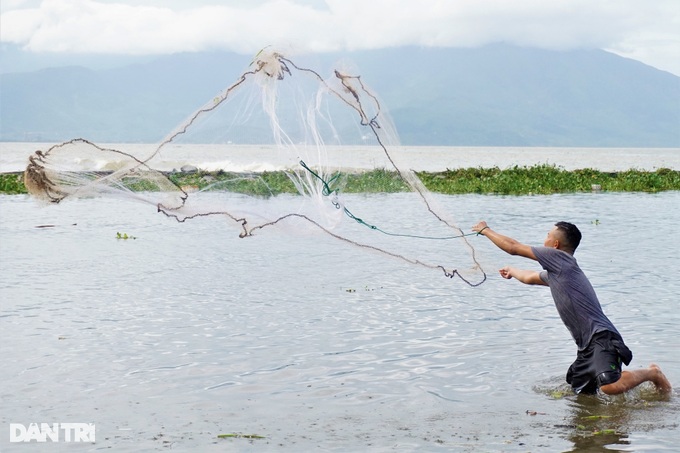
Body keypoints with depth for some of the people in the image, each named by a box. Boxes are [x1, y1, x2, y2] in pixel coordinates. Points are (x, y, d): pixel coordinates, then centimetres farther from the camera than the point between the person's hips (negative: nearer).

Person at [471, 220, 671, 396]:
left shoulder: (559, 257, -6)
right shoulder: (555, 272, 22)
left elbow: (514, 247, -1)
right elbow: (530, 277, 46)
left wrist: (485, 230, 13)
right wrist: (512, 271, 65)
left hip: (602, 338, -10)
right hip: (587, 346, 10)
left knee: (610, 387, -28)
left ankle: (651, 373, -2)